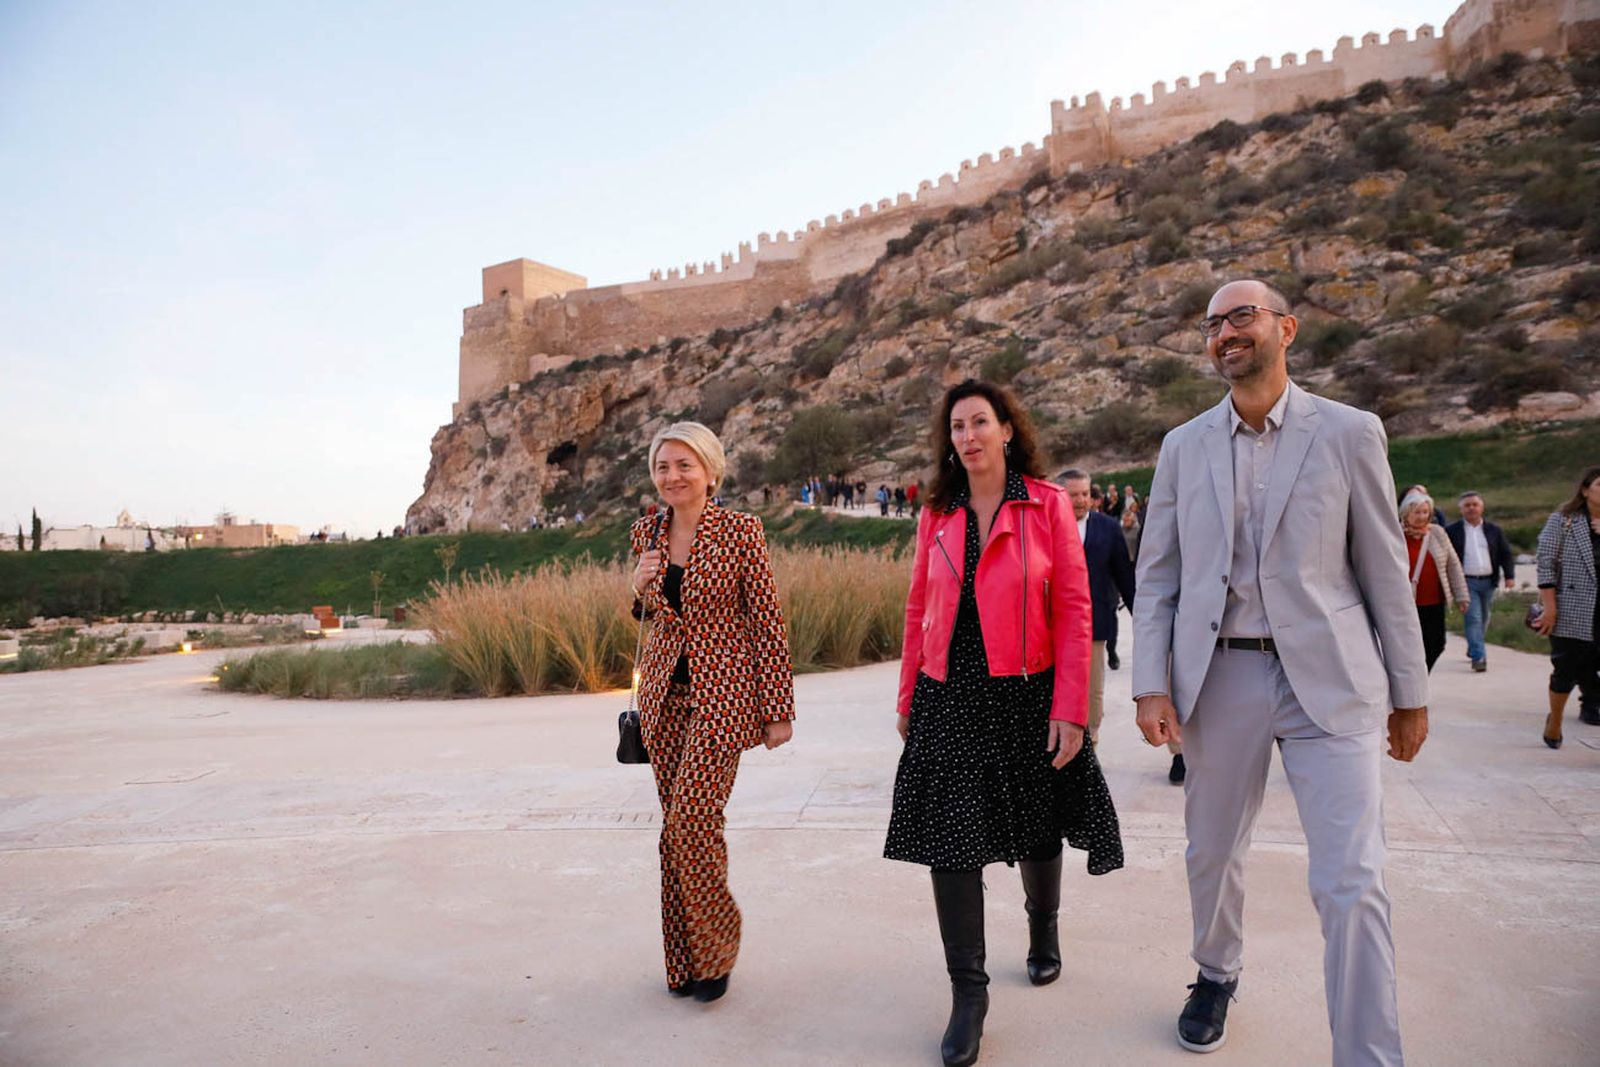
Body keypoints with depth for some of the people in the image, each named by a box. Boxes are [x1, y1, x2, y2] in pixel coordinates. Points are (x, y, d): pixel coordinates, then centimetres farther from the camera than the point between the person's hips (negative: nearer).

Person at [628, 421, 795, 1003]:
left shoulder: (740, 530, -9)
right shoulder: (646, 533, 6)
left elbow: (767, 621, -8)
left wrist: (778, 710, -9)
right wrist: (641, 588, -4)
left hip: (721, 693, -5)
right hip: (665, 692, 5)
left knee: (692, 817, -12)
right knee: (677, 823, 10)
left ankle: (714, 951, 12)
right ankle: (683, 961, 25)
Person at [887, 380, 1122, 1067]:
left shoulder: (1047, 505, -5)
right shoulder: (937, 515, 5)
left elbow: (1074, 611, -7)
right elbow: (919, 610, 9)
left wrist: (1070, 711, -12)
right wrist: (907, 700, 7)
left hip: (1026, 694, -2)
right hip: (948, 699, 2)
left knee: (1037, 830, 15)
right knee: (950, 837, -1)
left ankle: (1043, 929, 46)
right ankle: (968, 991, 13)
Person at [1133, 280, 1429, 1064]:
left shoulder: (1350, 433, 0)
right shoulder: (1184, 447, 6)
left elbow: (1385, 570, 2)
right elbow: (1156, 575, 5)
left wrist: (1410, 692, 3)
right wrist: (1151, 686, -3)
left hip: (1329, 682, -2)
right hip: (1220, 677, 3)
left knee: (1352, 884, -6)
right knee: (1212, 854, 17)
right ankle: (1217, 975, 43)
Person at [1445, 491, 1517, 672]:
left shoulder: (1493, 530, 10)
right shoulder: (1452, 531, -1)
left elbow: (1506, 554, 9)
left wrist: (1509, 575, -3)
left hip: (1488, 581, 4)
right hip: (1467, 582, -4)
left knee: (1483, 619, 14)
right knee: (1473, 618, -12)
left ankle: (1473, 650, 32)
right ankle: (1479, 657, -13)